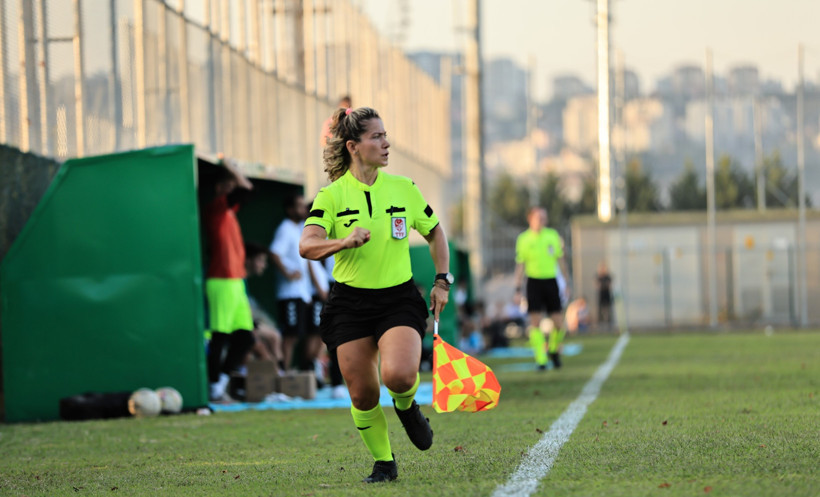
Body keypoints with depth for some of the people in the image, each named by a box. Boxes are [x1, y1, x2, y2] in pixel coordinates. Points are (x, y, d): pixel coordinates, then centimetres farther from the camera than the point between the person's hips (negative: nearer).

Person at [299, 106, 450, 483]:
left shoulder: (403, 189, 2)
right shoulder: (332, 195, -5)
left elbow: (435, 232, 18)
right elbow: (307, 246, -19)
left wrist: (442, 281, 10)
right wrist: (344, 242, -37)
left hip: (399, 300, 0)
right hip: (350, 304, 0)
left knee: (398, 375, -25)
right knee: (362, 395, -2)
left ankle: (406, 405, 11)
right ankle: (384, 463, 21)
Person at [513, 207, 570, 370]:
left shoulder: (553, 236, 6)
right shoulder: (523, 239, 0)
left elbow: (560, 260, 14)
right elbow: (520, 265, 3)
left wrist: (567, 283, 13)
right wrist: (517, 288, -2)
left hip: (551, 281, 2)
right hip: (534, 282, -2)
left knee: (558, 323, -1)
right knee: (535, 322, -8)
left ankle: (554, 350, 27)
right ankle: (541, 360, -4)